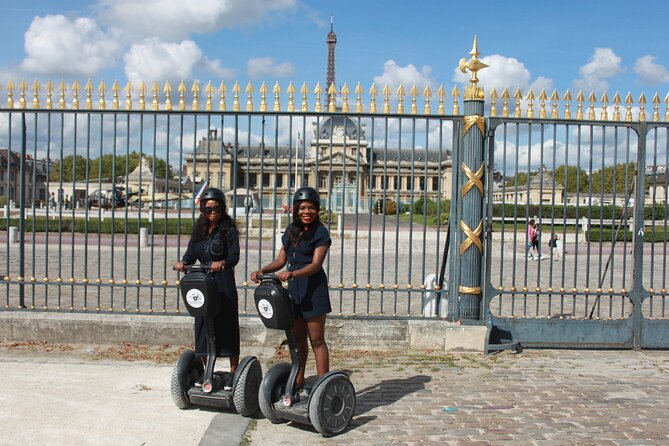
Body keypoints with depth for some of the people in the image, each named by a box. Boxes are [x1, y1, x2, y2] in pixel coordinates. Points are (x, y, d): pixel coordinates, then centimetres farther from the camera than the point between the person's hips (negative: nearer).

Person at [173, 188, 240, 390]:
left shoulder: (229, 230, -4)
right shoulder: (199, 230, 11)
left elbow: (234, 256, -14)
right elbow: (191, 253, 6)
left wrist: (222, 263, -34)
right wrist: (183, 262, -16)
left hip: (224, 284, -5)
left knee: (227, 324, 0)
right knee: (203, 324, 8)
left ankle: (233, 371, 9)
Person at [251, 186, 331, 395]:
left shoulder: (320, 233, -6)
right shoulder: (291, 231, 15)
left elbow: (316, 264, -16)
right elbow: (281, 260, 13)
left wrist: (292, 273, -30)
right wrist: (262, 271, -3)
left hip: (313, 288, -7)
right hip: (294, 288, 7)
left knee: (317, 340, -5)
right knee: (298, 339, 13)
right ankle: (298, 382, 23)